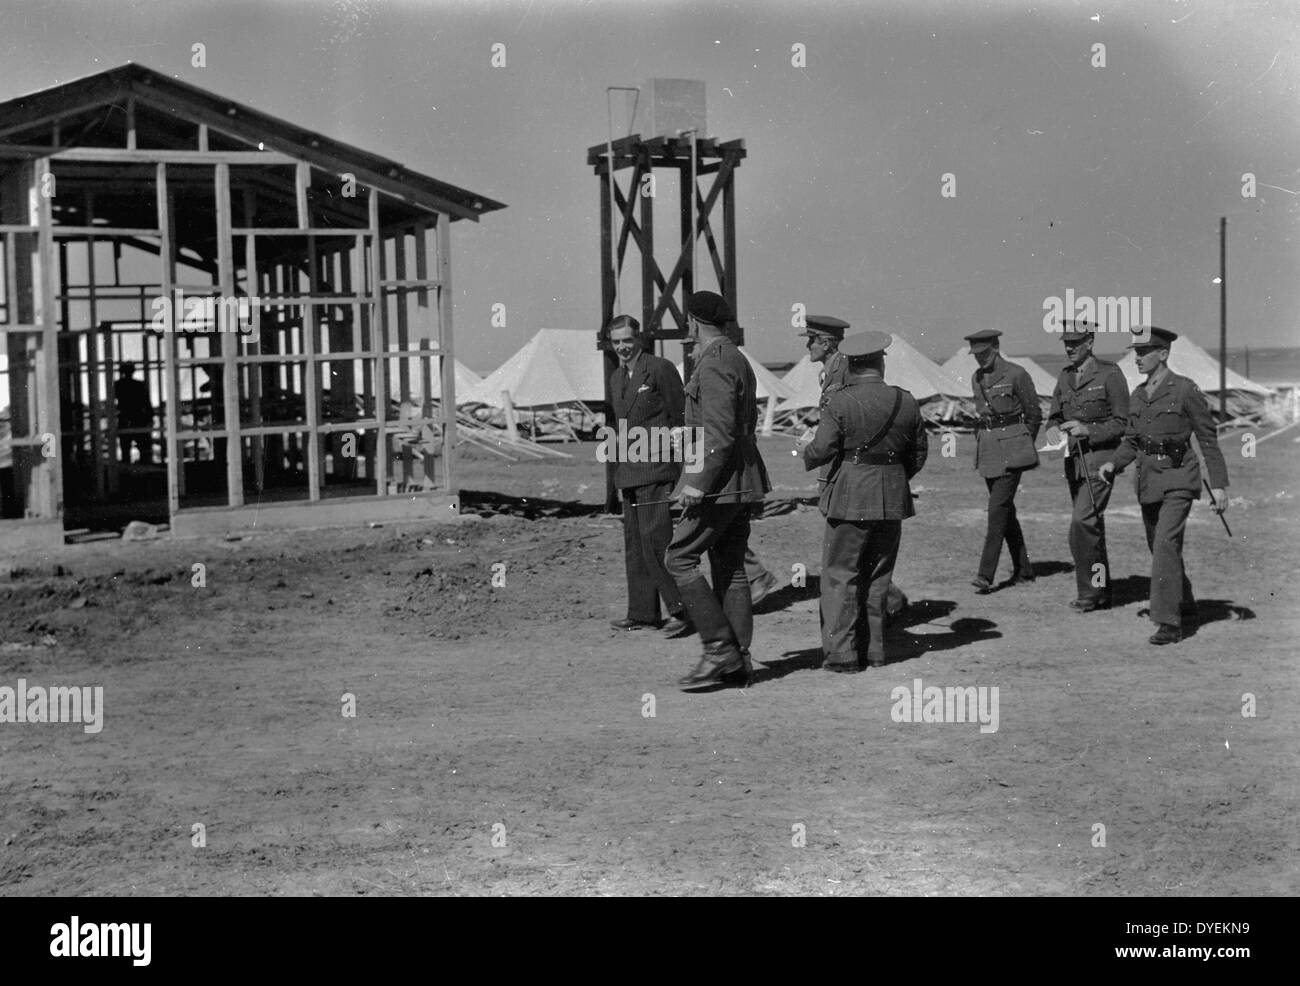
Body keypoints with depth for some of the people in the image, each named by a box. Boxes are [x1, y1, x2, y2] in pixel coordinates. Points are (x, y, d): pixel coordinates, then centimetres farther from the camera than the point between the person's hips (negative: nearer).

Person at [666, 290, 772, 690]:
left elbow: (720, 432, -22)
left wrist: (698, 483, -21)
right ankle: (737, 661, 10)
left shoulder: (714, 366, -15)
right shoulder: (738, 360, 17)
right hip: (740, 481, 10)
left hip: (719, 481, -10)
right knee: (730, 569, 9)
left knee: (680, 559, -7)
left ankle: (720, 649, -9)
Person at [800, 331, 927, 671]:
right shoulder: (906, 402, 3)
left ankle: (841, 652, -3)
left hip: (850, 500, -4)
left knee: (840, 577, 1)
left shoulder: (839, 401, -11)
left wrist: (807, 446, 10)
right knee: (878, 578, 14)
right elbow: (919, 454, 9)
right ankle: (874, 649, 18)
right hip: (893, 501, 5)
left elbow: (822, 450, -12)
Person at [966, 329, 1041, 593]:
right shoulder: (977, 378, 10)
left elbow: (1035, 415, -1)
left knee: (998, 508, -13)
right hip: (988, 448, 7)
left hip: (1011, 449, -7)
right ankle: (1023, 569, 20)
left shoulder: (1016, 374, -10)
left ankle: (986, 575, -17)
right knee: (1005, 509, 10)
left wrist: (1022, 446, 6)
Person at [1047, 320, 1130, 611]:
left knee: (1082, 523, -17)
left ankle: (1089, 590, -9)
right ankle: (1101, 592, 21)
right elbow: (1054, 417, 18)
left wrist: (1088, 431, -19)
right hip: (1073, 460, 7)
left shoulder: (1110, 374, -8)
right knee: (1091, 527, 13)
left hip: (1100, 458, -7)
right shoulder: (1065, 377, 12)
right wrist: (1059, 433, -3)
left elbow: (1122, 422, -8)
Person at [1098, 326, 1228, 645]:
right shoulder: (1138, 396, 9)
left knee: (1166, 545, -18)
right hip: (1147, 480, 7)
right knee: (1159, 547, 17)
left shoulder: (1185, 390, -10)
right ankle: (1184, 602, 41)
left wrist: (1219, 484, -8)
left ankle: (1168, 623, -18)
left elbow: (1208, 439, -6)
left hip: (1177, 480, -7)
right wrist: (1113, 464, -3)